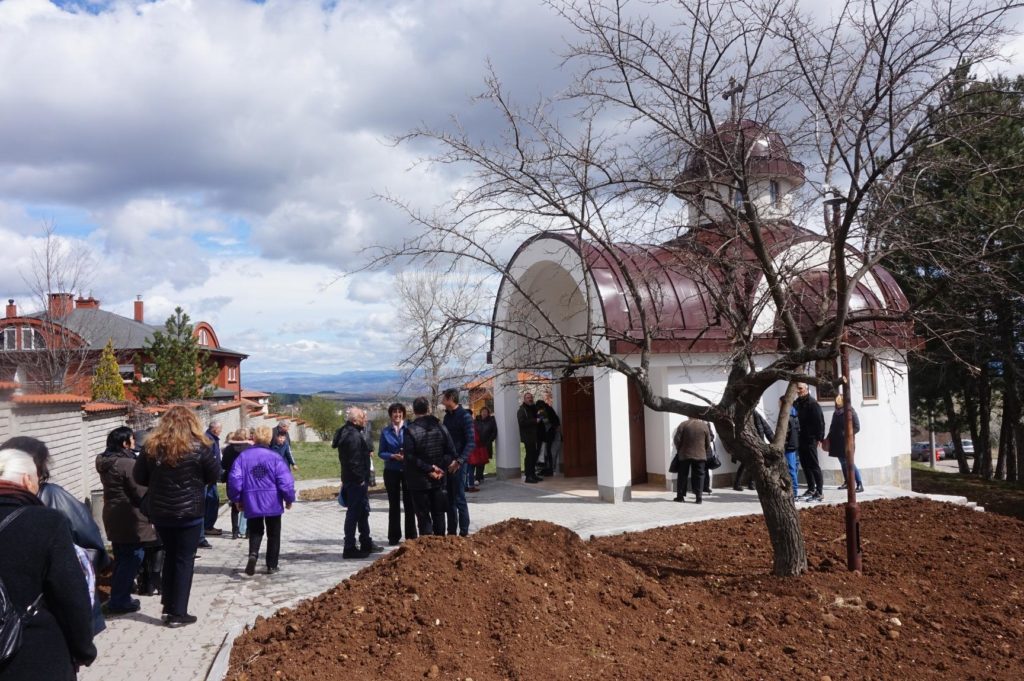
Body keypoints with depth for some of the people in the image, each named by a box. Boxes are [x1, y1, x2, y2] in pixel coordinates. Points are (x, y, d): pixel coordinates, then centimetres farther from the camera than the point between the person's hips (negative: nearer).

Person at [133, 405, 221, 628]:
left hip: (159, 512, 4)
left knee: (170, 556, 20)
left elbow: (138, 477, 4)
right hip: (189, 512, -4)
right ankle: (178, 613, 8)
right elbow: (215, 475, -3)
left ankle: (168, 606, 23)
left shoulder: (152, 447, -3)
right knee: (184, 560, 5)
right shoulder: (197, 447, -12)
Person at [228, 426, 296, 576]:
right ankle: (272, 565, 17)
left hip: (251, 503, 1)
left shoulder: (243, 457, -3)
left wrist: (236, 499, 9)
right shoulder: (275, 457, -9)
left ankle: (253, 554, -10)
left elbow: (234, 479, -5)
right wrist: (289, 499, 3)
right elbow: (286, 481, -12)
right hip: (273, 503, -1)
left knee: (255, 531, 17)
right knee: (273, 534, 13)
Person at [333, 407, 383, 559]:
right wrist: (361, 479, -18)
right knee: (354, 512, -4)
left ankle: (366, 543, 30)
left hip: (350, 480, 11)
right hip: (356, 482, -11)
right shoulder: (354, 436, -20)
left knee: (363, 510, 19)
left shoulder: (347, 432, 13)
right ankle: (349, 548, 3)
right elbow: (354, 462, -25)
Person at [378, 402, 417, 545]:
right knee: (394, 504, 9)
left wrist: (408, 455, -19)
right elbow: (381, 453, 1)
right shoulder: (385, 431, 1)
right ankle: (394, 536, 16)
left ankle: (411, 536, 14)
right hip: (391, 471, 1)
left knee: (409, 504, 5)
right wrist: (392, 456, -16)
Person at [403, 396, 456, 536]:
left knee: (423, 516, 3)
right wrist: (441, 468, -5)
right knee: (438, 514, 15)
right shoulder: (441, 427, 1)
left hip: (419, 481, -4)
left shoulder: (410, 430, -14)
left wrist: (429, 468, -14)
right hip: (438, 480, 4)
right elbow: (451, 452, -1)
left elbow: (410, 457, -19)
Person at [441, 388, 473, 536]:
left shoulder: (465, 416, -10)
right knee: (449, 499, 11)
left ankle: (464, 533, 3)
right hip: (447, 463, 7)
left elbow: (471, 442, -16)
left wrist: (459, 461, -23)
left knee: (459, 499, -4)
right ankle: (451, 532, 19)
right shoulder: (447, 416, 13)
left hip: (458, 464, -7)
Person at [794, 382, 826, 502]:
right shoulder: (796, 403, 12)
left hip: (810, 440, -8)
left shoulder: (813, 404, -11)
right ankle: (811, 489, 23)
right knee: (805, 465, 13)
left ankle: (820, 492, 0)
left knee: (814, 466, -4)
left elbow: (820, 422, -14)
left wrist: (819, 438, -17)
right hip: (800, 439, 8)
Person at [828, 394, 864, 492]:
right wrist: (830, 437, 9)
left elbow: (857, 427, -9)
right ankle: (847, 482, 24)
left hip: (846, 442, -7)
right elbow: (833, 426, 20)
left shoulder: (850, 411, -8)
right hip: (837, 442, 7)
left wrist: (847, 434, -18)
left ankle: (860, 485, -10)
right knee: (843, 462, 14)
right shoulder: (836, 413, 12)